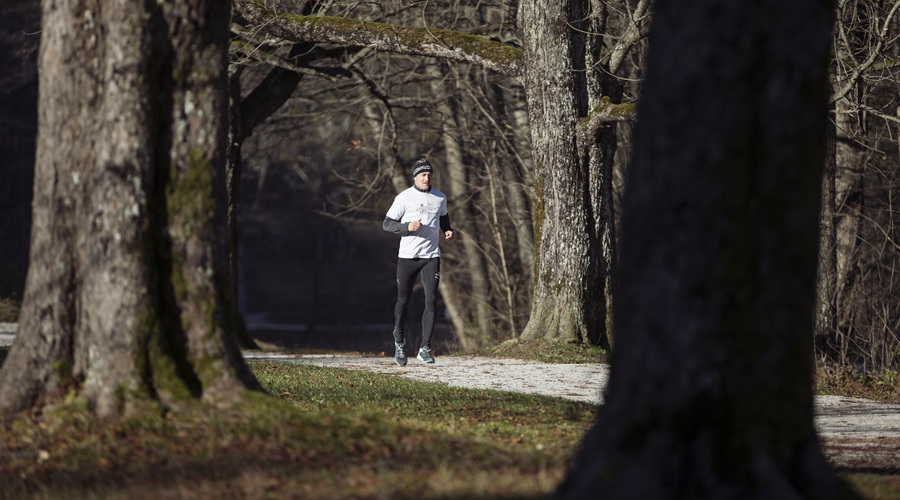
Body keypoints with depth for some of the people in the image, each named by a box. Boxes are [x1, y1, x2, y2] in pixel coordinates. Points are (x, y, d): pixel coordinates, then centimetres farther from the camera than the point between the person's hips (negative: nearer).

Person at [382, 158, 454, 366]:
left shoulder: (440, 198, 9)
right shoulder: (404, 197, -4)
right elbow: (387, 223, -4)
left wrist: (447, 230, 7)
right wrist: (407, 226, -21)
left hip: (431, 256, 2)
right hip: (407, 256, -2)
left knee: (431, 300, -8)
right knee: (403, 300, 4)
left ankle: (425, 348, -6)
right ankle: (399, 340, 28)